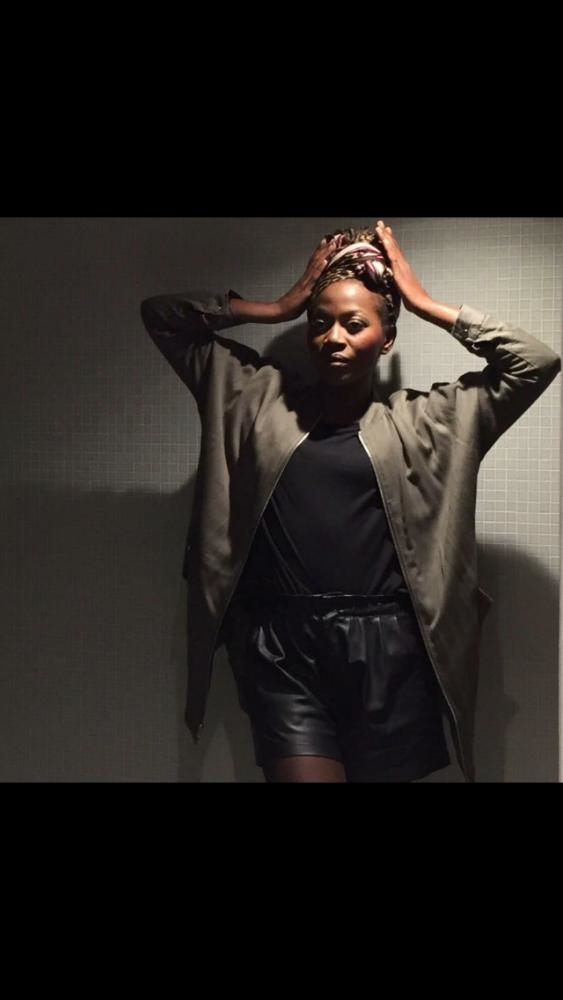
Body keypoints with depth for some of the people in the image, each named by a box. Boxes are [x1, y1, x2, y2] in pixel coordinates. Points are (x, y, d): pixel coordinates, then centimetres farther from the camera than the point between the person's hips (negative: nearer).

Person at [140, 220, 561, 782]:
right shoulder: (256, 396, 11)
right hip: (283, 648, 0)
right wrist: (279, 308, 9)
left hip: (389, 651, 0)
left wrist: (424, 303, 5)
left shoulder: (424, 420, 8)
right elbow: (161, 316, 14)